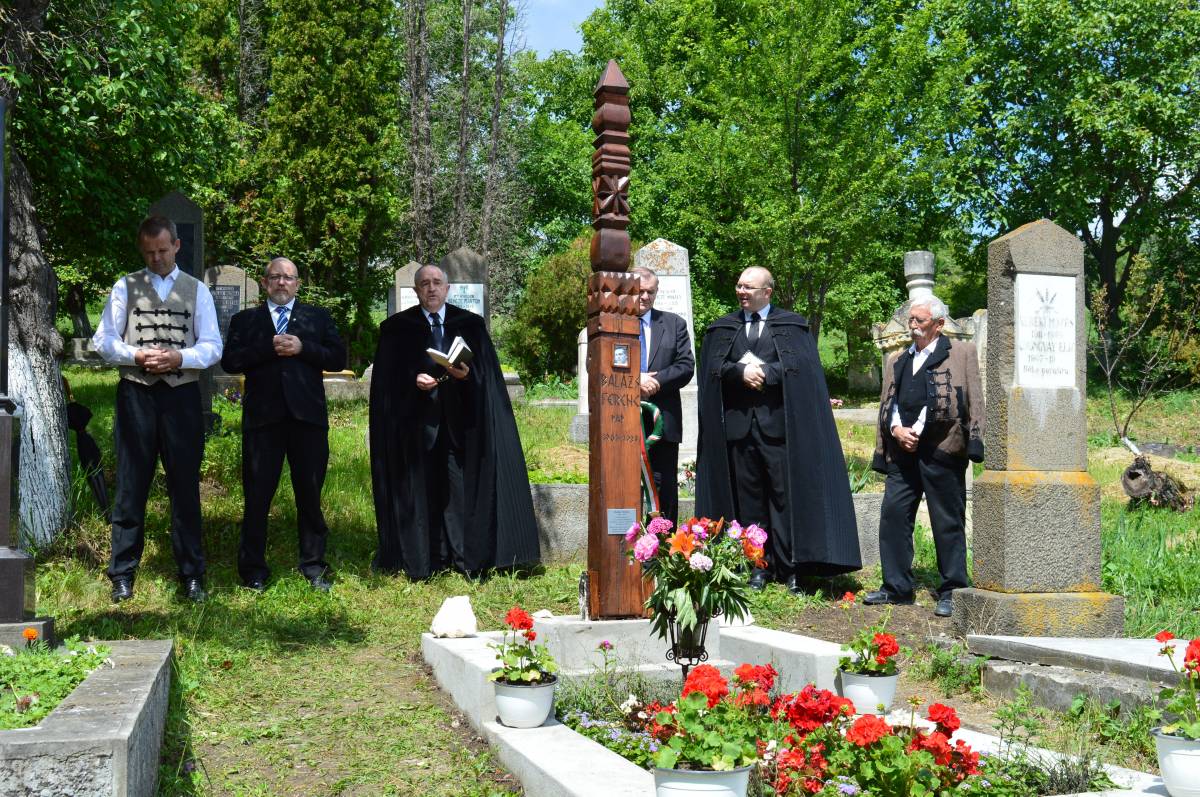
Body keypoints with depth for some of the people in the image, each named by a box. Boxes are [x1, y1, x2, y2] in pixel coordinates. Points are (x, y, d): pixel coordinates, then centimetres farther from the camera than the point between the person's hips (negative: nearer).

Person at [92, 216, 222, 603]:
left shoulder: (197, 290, 8)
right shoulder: (125, 287, 7)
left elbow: (213, 347, 3)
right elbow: (104, 340, 5)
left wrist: (180, 357, -14)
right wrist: (136, 356, -12)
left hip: (182, 396, 0)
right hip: (136, 394, 0)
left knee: (185, 486, 5)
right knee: (131, 486, 4)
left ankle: (191, 573, 13)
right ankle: (123, 573, 12)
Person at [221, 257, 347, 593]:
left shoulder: (318, 317, 14)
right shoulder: (245, 320, 13)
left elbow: (338, 358, 4)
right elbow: (230, 361, -1)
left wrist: (302, 348, -10)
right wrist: (269, 348, -12)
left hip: (307, 415, 1)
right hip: (262, 416, 0)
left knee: (310, 494, 6)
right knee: (257, 495, 2)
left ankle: (313, 565, 15)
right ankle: (253, 568, 11)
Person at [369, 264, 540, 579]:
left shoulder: (471, 325, 9)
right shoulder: (397, 327, 7)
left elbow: (487, 370, 4)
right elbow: (388, 378, 3)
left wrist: (467, 374, -15)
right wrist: (413, 379, -14)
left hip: (459, 420, 0)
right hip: (417, 421, 0)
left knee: (462, 488, -3)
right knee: (422, 491, 0)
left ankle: (468, 561, 1)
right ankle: (421, 562, 6)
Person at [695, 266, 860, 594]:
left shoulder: (792, 325, 9)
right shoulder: (722, 328, 17)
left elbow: (800, 363, -5)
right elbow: (713, 366, 5)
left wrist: (764, 371, -11)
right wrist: (741, 371, -12)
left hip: (778, 421, -3)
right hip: (738, 422, 3)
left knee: (785, 495, -5)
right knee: (748, 498, 4)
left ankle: (790, 567, -1)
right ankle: (758, 567, 9)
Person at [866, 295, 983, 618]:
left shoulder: (962, 353, 6)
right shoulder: (896, 360, 21)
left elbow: (974, 400, 0)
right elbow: (886, 403, 18)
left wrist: (974, 443, -10)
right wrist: (897, 430, -1)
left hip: (942, 450, -5)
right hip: (902, 451, 5)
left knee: (948, 521, 1)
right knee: (893, 515, 1)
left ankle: (952, 591, 9)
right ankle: (896, 587, 11)